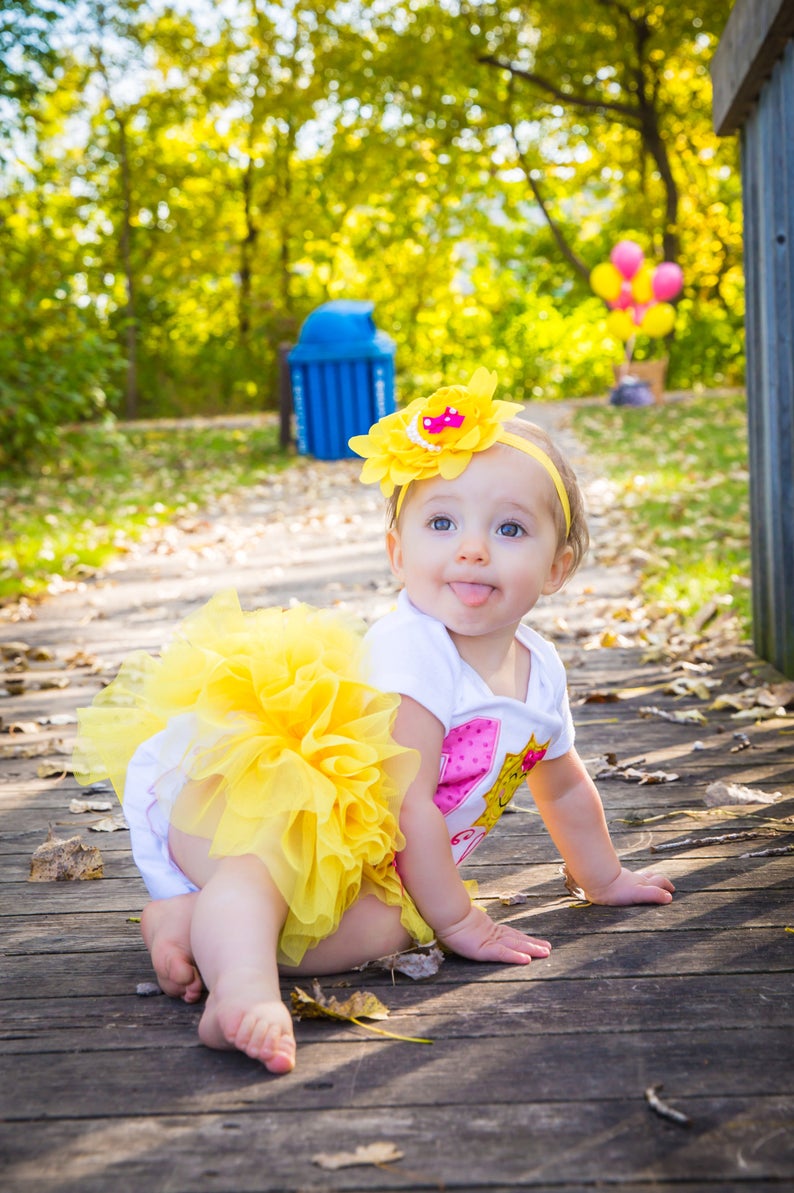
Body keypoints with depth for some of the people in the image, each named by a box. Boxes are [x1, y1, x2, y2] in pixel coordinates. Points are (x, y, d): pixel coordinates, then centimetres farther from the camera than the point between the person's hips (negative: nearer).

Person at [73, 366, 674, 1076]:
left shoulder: (539, 669, 4)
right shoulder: (407, 653, -23)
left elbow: (564, 785, 24)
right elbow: (407, 806, -20)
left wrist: (604, 879, 35)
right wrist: (457, 921, -11)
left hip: (353, 858, 9)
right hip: (242, 794, -8)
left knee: (381, 930, -20)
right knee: (260, 864, -39)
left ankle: (190, 918, -16)